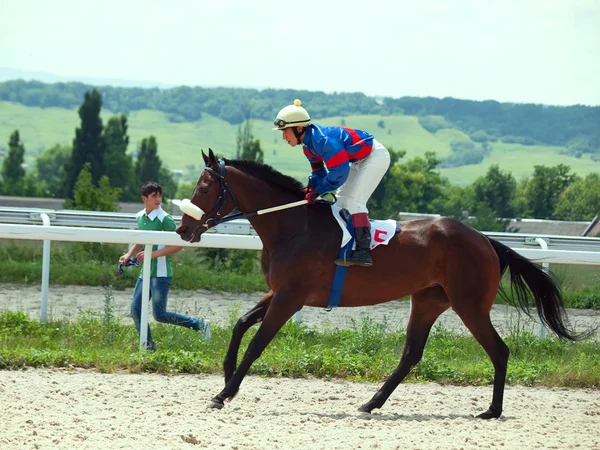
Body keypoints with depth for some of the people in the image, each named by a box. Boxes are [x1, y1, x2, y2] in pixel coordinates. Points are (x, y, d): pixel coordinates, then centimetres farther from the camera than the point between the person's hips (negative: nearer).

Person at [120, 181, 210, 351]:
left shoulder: (164, 219, -14)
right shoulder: (140, 217, 8)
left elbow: (178, 244, -18)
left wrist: (154, 254, -23)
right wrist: (129, 254, 9)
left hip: (161, 273, -7)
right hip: (146, 272, 8)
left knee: (159, 315, -6)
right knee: (135, 310, 7)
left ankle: (199, 325, 6)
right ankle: (148, 346, 18)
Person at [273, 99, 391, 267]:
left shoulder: (323, 140, -31)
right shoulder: (309, 143, 0)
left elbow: (339, 172, -31)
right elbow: (319, 170, 11)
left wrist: (318, 191, -23)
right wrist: (312, 186, -7)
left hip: (375, 157, -10)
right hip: (360, 159, 10)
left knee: (353, 200, -18)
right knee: (341, 199, 13)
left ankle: (363, 251, -22)